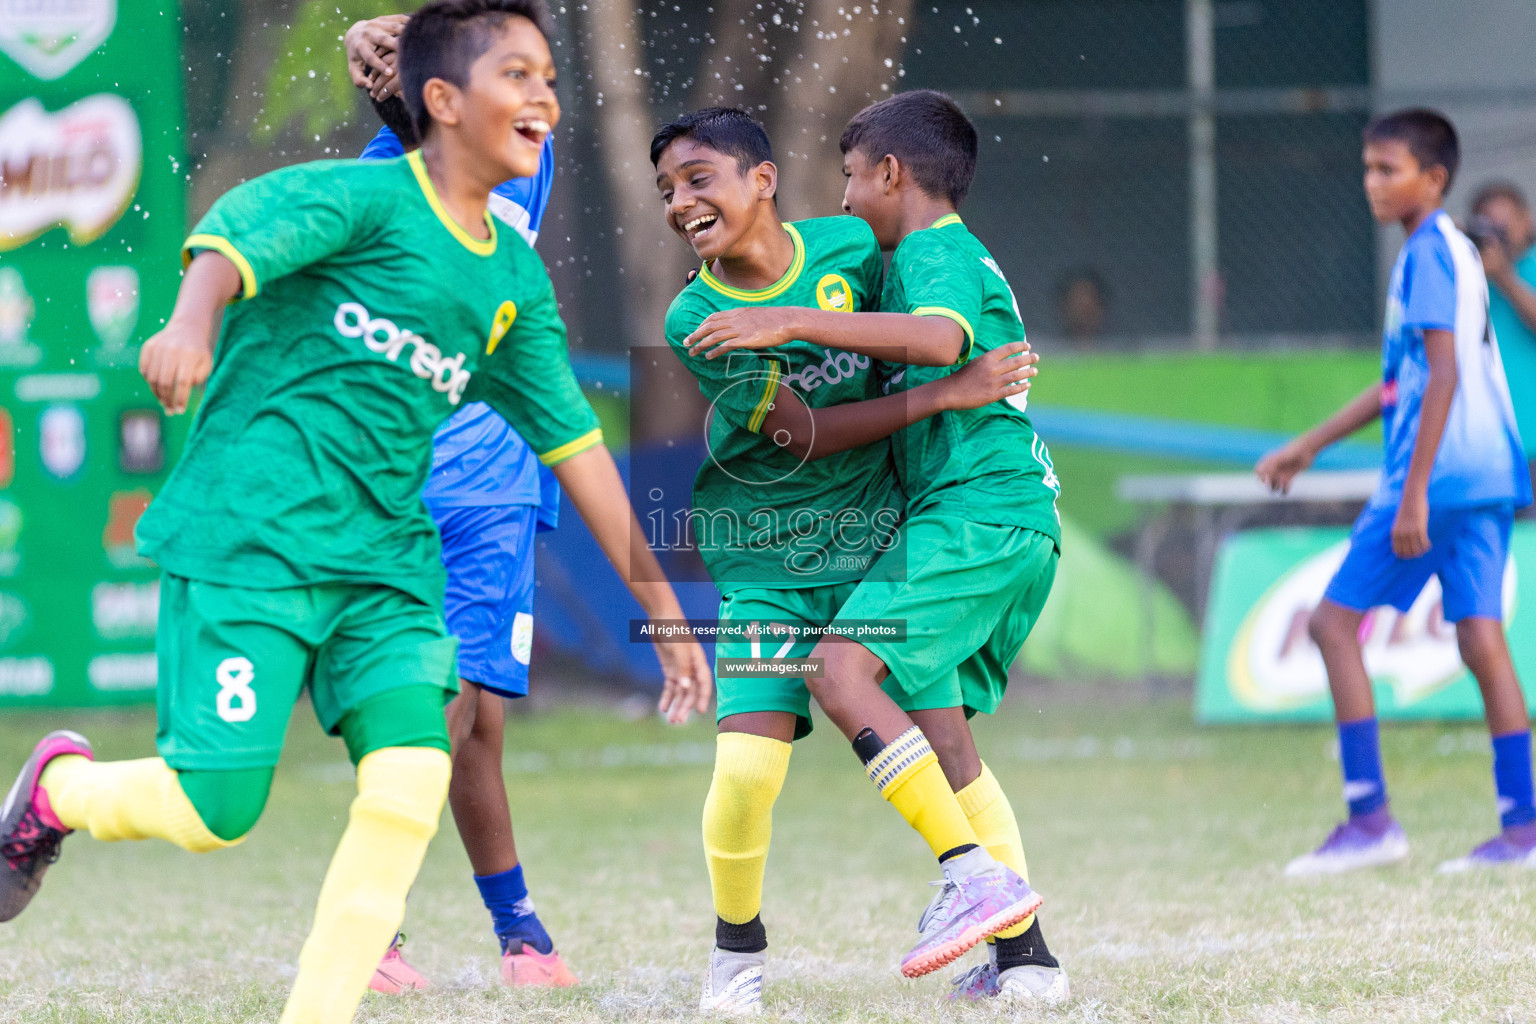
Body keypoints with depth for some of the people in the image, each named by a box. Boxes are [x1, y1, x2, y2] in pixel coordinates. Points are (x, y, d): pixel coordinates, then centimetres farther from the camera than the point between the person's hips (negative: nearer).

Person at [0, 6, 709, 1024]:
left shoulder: (516, 280, 13)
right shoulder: (364, 198, -8)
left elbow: (577, 444, 18)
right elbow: (237, 235, -26)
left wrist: (662, 604, 17)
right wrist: (193, 318, -49)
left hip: (386, 564, 6)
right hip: (248, 544, -6)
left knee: (412, 776, -15)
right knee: (214, 812, -9)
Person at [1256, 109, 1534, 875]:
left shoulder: (1428, 254, -10)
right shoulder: (1455, 252, 20)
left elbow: (1443, 375, -18)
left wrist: (1413, 493, -21)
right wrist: (1311, 445, 31)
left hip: (1438, 473, -9)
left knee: (1334, 622, -2)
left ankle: (1370, 818, -5)